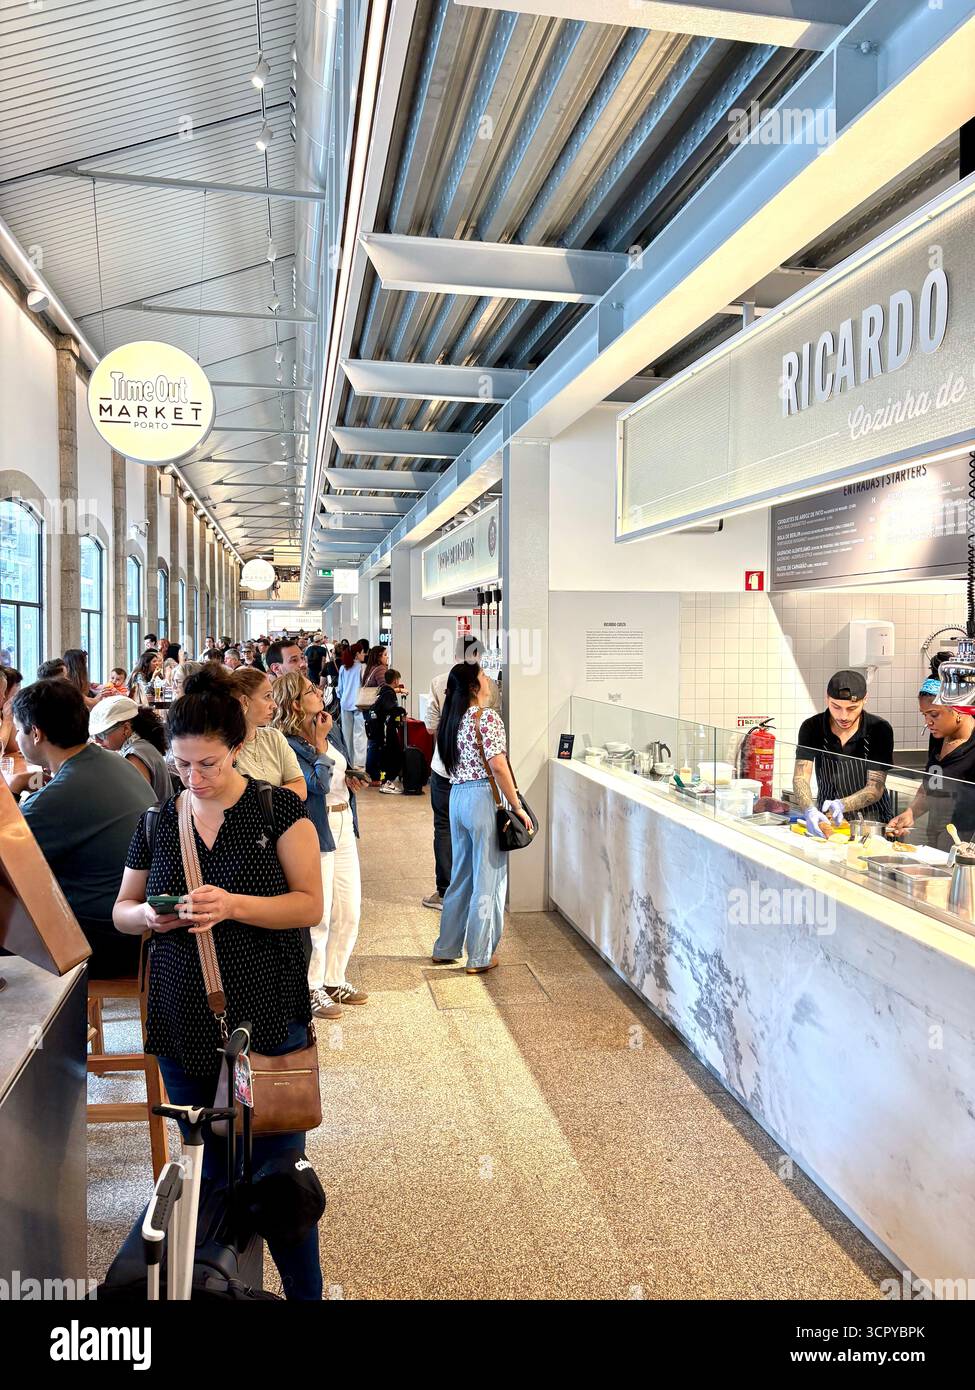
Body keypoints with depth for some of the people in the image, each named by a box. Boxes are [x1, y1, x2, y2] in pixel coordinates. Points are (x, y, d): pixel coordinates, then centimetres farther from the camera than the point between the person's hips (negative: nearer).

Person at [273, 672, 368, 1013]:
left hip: (344, 824, 8)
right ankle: (311, 987, 20)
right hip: (316, 830, -8)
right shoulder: (287, 744, -16)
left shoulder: (332, 731, 9)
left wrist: (350, 780, 2)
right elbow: (318, 784, -24)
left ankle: (333, 980, 30)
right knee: (318, 915, 1)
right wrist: (319, 741, -18)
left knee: (349, 910, 14)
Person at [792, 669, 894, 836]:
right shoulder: (811, 728, -7)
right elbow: (801, 777, -15)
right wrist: (810, 810, -35)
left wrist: (841, 805, -30)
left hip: (872, 818, -1)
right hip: (825, 817, 1)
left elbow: (876, 788, -12)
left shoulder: (879, 729, -11)